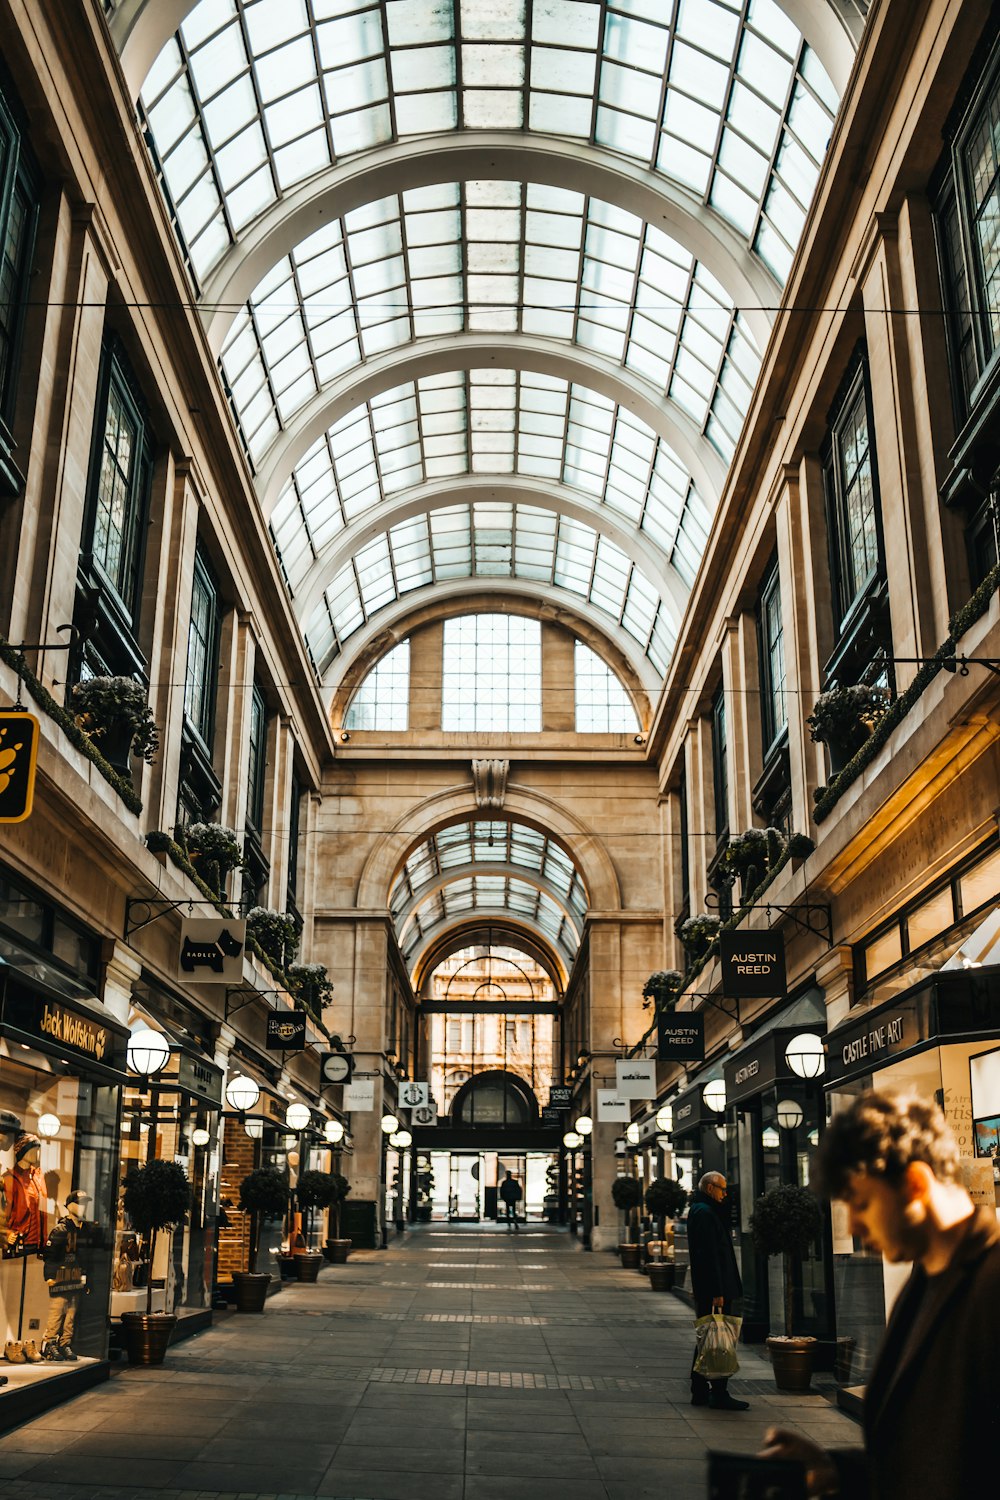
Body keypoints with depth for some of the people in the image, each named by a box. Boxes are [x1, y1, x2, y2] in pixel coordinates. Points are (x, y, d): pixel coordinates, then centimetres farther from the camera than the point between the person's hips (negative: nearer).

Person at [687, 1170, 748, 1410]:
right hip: (712, 1288, -11)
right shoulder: (705, 1212, -16)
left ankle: (700, 1392, 20)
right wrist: (717, 1292, -23)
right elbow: (710, 1255, -22)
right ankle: (719, 1394, -2)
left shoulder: (699, 1210, 17)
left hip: (705, 1291, 11)